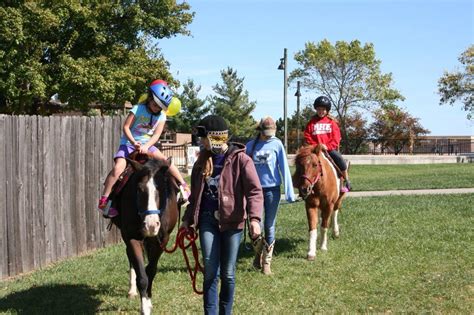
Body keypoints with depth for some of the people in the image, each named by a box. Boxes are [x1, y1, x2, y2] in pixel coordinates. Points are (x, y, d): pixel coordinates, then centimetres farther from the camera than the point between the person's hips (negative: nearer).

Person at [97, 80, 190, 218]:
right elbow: (126, 127, -10)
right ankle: (103, 200, -23)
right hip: (129, 143, -4)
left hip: (147, 145, 4)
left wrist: (146, 146, -22)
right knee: (119, 167, -26)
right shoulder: (138, 109, -10)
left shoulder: (161, 116, 2)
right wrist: (134, 142, -24)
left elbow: (156, 135, -5)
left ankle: (184, 185, -3)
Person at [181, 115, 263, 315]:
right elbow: (195, 192, 18)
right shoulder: (203, 159, 9)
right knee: (210, 271, -2)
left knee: (228, 273, 7)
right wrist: (188, 219, 17)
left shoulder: (240, 159, -7)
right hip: (208, 219, 3)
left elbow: (254, 191, -12)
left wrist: (254, 218, -24)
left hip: (232, 220, -3)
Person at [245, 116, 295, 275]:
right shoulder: (250, 145, 2)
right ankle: (258, 252, 29)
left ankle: (266, 262, 16)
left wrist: (289, 192, -9)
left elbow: (284, 168, -4)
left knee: (269, 226, 4)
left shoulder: (277, 144, -3)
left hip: (272, 189, -1)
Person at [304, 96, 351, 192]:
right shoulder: (312, 122, 9)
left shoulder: (331, 122, 8)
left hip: (330, 149, 0)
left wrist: (327, 146, -14)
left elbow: (336, 138, 1)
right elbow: (307, 137, 4)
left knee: (340, 160, -21)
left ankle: (346, 182, -2)